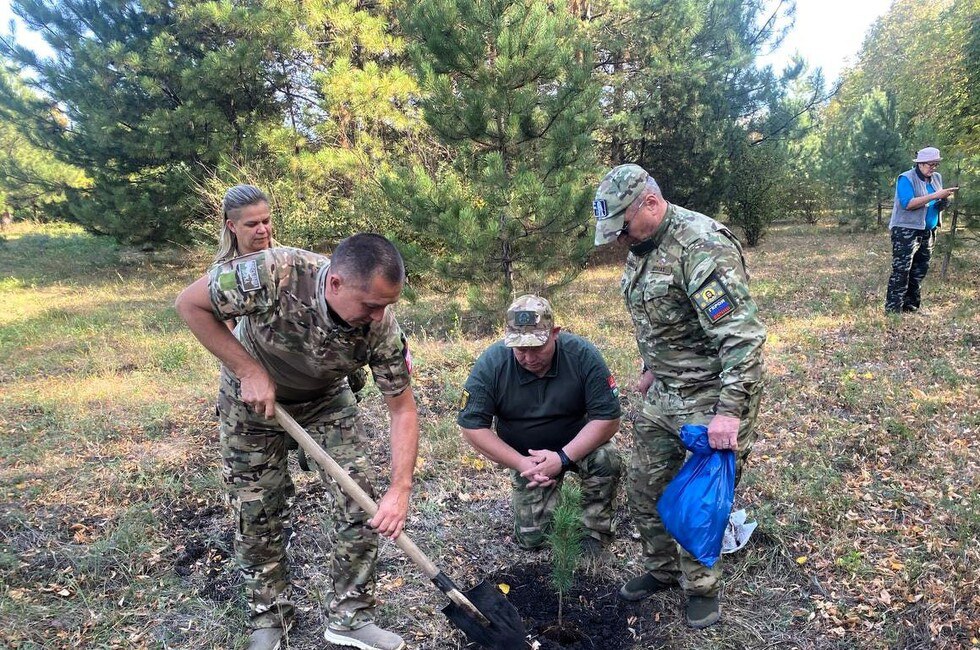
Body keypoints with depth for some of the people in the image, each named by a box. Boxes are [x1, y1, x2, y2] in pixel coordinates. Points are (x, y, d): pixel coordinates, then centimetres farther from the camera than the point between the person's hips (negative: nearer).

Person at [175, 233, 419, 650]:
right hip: (251, 394, -1)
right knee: (255, 512, 6)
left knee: (361, 502, -6)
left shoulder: (381, 328, -29)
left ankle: (349, 616, 14)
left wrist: (400, 490, -26)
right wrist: (249, 371, -27)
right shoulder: (274, 274, -38)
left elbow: (402, 409, -18)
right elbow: (190, 303, -23)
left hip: (326, 399, 2)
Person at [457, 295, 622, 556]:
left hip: (578, 444, -1)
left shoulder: (583, 355, -25)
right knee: (530, 538, -2)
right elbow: (472, 426, -17)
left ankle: (596, 533, -5)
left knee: (607, 460, -33)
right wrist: (520, 463, -22)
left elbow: (608, 419, -22)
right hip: (525, 457, 1)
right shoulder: (491, 363, -23)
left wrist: (563, 458, -31)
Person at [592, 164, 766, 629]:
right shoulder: (643, 246, 6)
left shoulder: (702, 245, -23)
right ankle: (662, 569, 37)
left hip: (711, 396, -8)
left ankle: (701, 588, 28)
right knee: (644, 487, 16)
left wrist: (730, 411, -29)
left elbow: (742, 334, -27)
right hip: (664, 393, 9)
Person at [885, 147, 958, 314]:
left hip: (928, 232, 8)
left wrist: (944, 201, -4)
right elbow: (908, 203, -23)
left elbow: (937, 205, 19)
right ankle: (893, 310, -10)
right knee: (901, 271, -11)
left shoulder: (937, 178, 13)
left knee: (919, 272, 11)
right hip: (906, 231, -8)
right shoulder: (906, 178, -11)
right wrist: (935, 195, -25)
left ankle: (911, 307, 19)